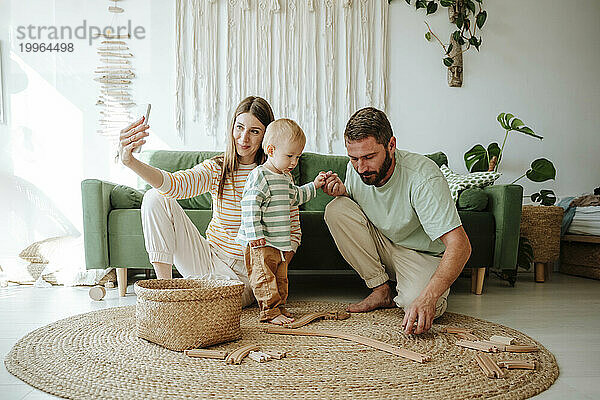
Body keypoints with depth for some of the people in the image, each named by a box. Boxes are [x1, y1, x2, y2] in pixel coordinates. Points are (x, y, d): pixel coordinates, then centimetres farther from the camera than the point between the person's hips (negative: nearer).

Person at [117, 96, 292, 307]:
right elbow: (174, 184, -22)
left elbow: (293, 232, 0)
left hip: (243, 273, -3)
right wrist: (131, 162, -40)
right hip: (208, 260, 3)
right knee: (156, 197, -15)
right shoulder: (216, 168, -2)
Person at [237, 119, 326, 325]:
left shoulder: (286, 177, 14)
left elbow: (294, 197, 32)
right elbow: (250, 205, -21)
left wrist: (313, 186, 26)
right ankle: (269, 311, 0)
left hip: (281, 240, 9)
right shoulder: (260, 176, -15)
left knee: (281, 276, 15)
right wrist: (255, 234, -24)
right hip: (261, 243, -9)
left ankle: (279, 307, 25)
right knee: (264, 276, -5)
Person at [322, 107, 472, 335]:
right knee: (336, 209, -19)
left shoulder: (423, 177, -30)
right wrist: (342, 192, -16)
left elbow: (460, 246, -34)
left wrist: (427, 299, -46)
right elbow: (349, 218, 8)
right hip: (382, 245, 5)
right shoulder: (355, 168, -11)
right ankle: (382, 290, -9)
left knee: (420, 306, -35)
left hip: (423, 256, -5)